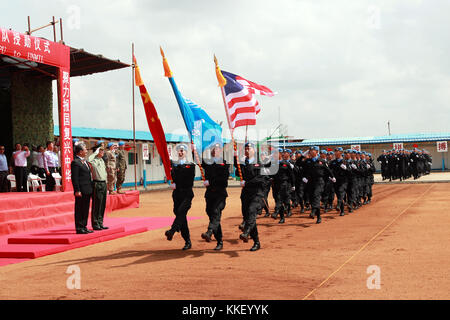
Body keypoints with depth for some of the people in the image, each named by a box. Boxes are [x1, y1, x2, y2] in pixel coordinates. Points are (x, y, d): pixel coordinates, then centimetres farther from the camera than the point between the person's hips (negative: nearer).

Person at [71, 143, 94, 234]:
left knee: (86, 210, 13)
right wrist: (77, 190, -19)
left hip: (87, 191, 9)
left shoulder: (85, 161, 17)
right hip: (81, 192, -9)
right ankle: (79, 228, 3)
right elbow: (74, 178, -16)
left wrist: (91, 189, 19)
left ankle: (84, 227, 21)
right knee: (79, 210, -2)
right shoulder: (75, 162, -12)